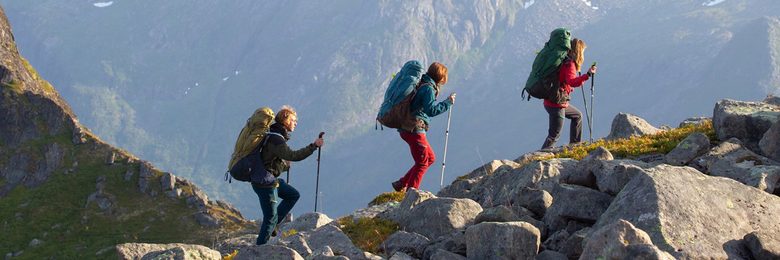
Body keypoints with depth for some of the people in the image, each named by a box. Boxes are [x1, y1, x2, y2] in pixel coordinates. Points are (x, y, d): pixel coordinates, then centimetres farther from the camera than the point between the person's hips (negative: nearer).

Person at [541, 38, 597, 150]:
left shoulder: (564, 61, 10)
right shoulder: (570, 64, -18)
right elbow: (572, 82, -36)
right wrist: (588, 74, -43)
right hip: (556, 104, -10)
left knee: (577, 116, 28)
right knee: (554, 135, -6)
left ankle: (574, 145, 34)